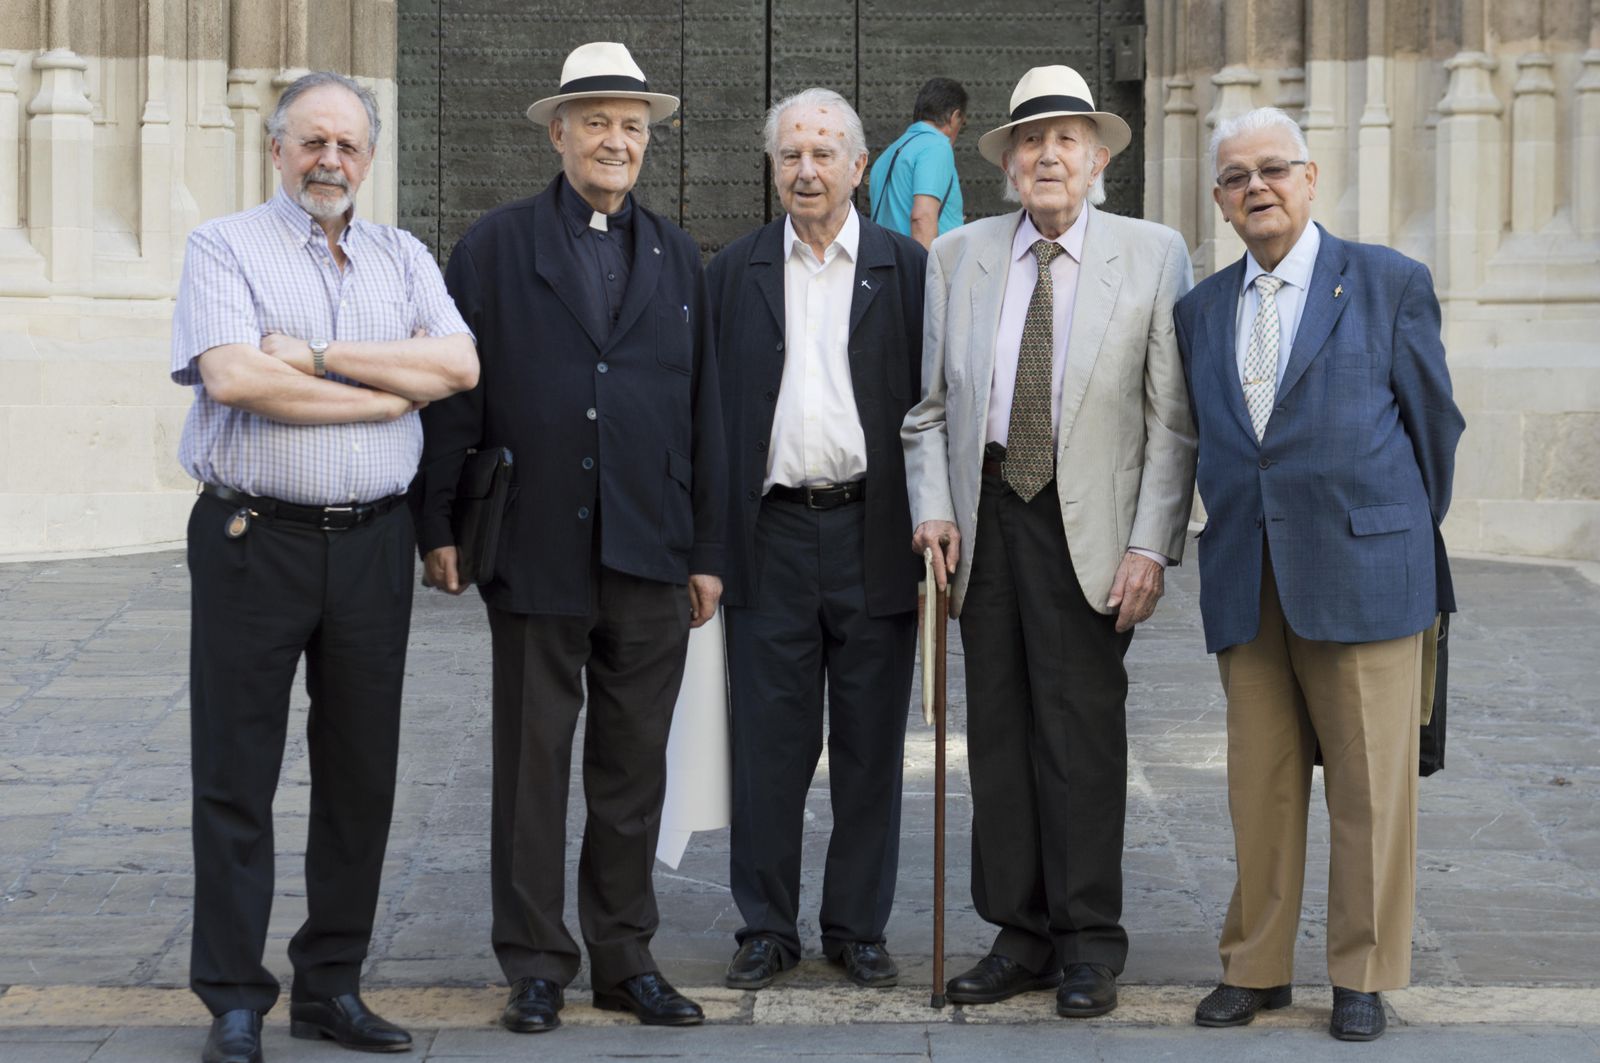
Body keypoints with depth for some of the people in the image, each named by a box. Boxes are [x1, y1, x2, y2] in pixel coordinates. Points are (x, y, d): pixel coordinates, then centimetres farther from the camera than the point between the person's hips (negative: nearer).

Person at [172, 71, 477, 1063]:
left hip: (374, 542, 4)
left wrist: (317, 358, -12)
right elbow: (233, 376, -16)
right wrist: (390, 392, -9)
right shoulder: (225, 246, 1)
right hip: (254, 539, -4)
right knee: (236, 778, -1)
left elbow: (459, 364, -4)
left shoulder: (403, 257, 12)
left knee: (361, 775, 8)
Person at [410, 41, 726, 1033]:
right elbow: (452, 393, 0)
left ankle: (627, 959, 19)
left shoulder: (678, 257, 11)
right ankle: (536, 966, 13)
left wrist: (708, 551, 8)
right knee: (533, 765, 4)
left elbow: (703, 411, 11)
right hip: (535, 552, -2)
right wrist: (439, 525, -5)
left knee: (634, 767, 8)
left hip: (650, 555, 3)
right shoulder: (496, 246, 3)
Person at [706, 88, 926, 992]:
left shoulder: (906, 268, 4)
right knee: (769, 744, 5)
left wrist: (932, 536, -4)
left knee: (871, 747, 7)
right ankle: (768, 927, 16)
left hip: (873, 535, 0)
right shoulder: (736, 271, 8)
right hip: (773, 534, 1)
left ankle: (859, 927, 19)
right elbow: (713, 408, 6)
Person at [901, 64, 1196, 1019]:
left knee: (1083, 727, -2)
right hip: (987, 514, 3)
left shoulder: (1154, 256, -1)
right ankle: (1022, 935, 16)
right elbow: (929, 403, 12)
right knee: (999, 726, 7)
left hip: (1088, 522, -3)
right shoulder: (958, 257, 9)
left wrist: (1152, 544, -10)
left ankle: (1089, 943, 10)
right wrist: (934, 506, -1)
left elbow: (1173, 420, -3)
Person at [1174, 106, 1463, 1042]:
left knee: (1371, 787, 2)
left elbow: (1435, 420, 7)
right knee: (1260, 788, 7)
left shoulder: (1390, 283, 1)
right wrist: (1236, 541, 14)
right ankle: (1257, 966, 18)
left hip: (1362, 576, -3)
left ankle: (1364, 976, 13)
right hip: (1247, 586, 3)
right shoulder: (1201, 311, 12)